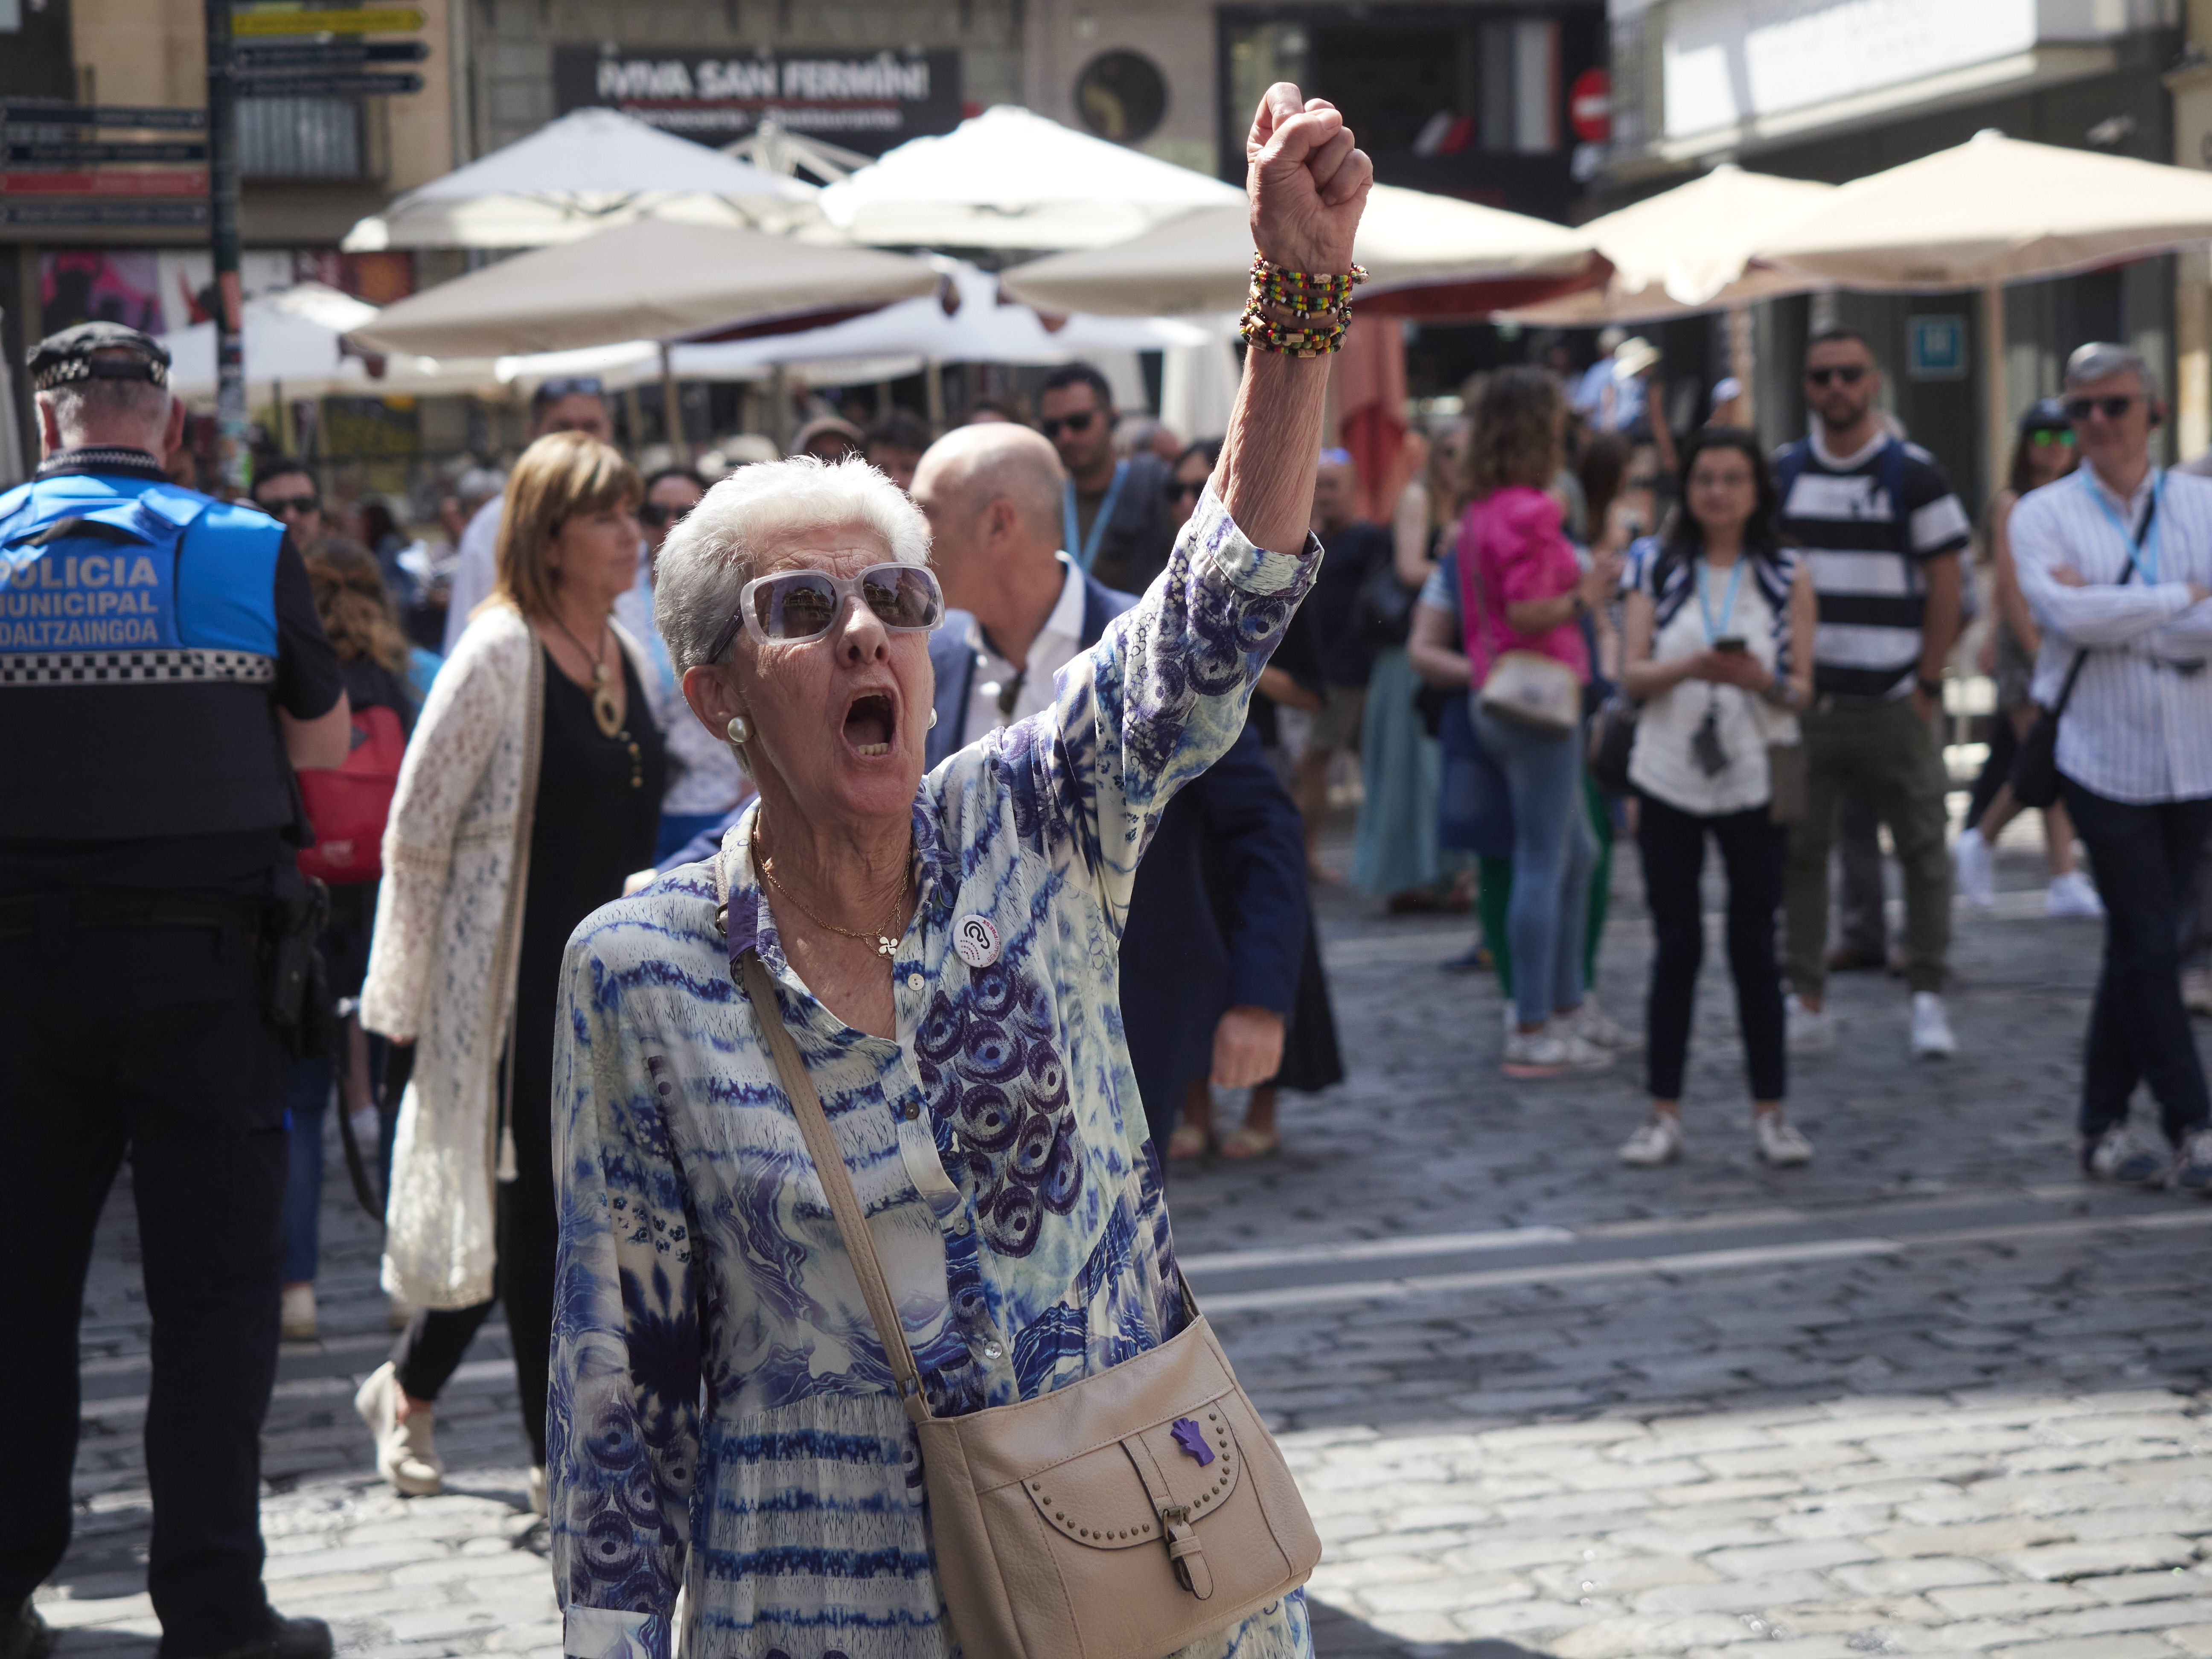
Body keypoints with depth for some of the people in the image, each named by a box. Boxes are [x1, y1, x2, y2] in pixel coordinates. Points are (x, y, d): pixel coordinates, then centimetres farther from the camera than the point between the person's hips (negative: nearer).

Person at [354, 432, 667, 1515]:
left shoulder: (628, 656, 10)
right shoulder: (497, 656, -12)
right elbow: (416, 833, -11)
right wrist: (409, 994, -10)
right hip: (517, 980, -7)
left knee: (559, 1213, 11)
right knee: (536, 1211, 0)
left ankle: (408, 1389, 31)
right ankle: (559, 1458, 11)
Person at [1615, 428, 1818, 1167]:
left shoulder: (1787, 576, 4)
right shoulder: (1657, 567, 6)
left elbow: (1803, 688, 2)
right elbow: (1631, 675, 0)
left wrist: (1761, 680, -20)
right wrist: (1691, 668, -19)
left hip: (1755, 781, 0)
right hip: (1670, 779, 0)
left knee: (1755, 947, 3)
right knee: (1676, 948, 3)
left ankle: (1770, 1111, 11)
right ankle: (1664, 1113, 8)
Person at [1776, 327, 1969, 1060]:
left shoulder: (1913, 473, -2)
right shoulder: (1782, 474, 8)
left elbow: (1945, 582, -2)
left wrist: (1929, 684, -7)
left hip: (1893, 699, -3)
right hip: (1803, 697, 3)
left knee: (1923, 848, -1)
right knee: (1798, 851, 4)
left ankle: (1928, 995, 8)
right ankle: (1807, 1000, 11)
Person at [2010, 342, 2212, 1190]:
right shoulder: (2043, 514, -1)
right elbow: (2067, 614, -18)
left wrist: (2114, 614, -15)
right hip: (2106, 759, -3)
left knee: (2137, 947, 10)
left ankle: (2105, 1126, 19)